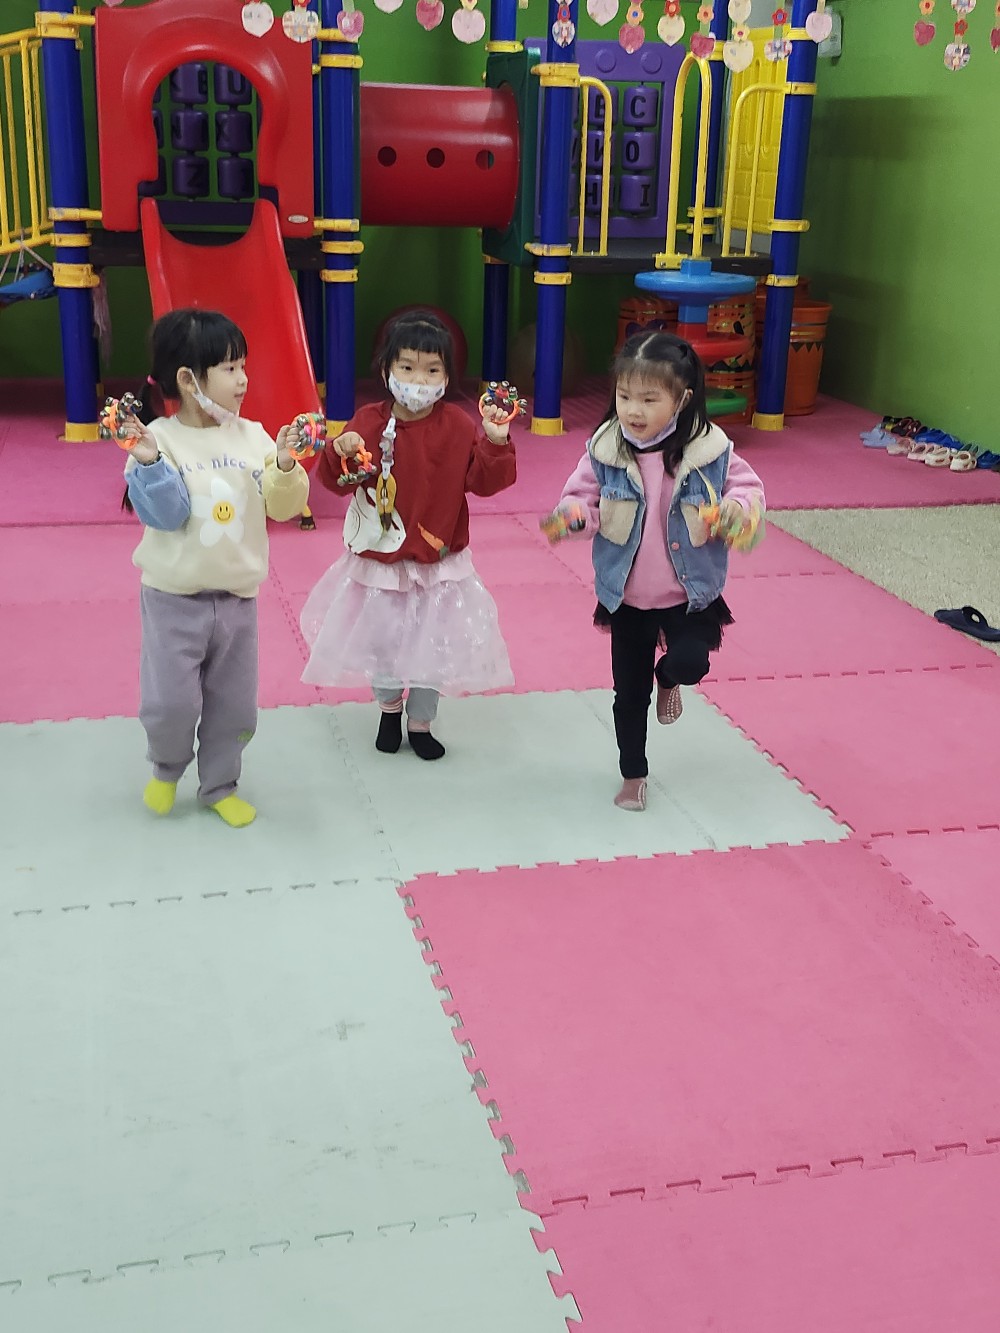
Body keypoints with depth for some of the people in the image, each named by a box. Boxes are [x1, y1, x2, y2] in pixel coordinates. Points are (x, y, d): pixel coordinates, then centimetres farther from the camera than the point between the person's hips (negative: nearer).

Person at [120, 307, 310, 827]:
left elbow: (282, 507, -4)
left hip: (236, 597, 4)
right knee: (171, 701, -2)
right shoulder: (158, 439, -11)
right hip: (174, 597, -3)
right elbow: (164, 514, -18)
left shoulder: (251, 436, 0)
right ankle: (166, 767, 30)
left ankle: (219, 785, 33)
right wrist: (148, 464, -32)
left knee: (233, 704, 12)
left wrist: (284, 467, -21)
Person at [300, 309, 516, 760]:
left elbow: (483, 481, -12)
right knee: (380, 640, 15)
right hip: (379, 558, 1)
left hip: (437, 562, 0)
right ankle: (389, 709, 41)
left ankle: (420, 723, 30)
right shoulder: (368, 422, -7)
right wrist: (341, 453, -24)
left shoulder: (458, 427, -9)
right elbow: (337, 481, -4)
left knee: (431, 647, 10)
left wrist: (495, 443, -27)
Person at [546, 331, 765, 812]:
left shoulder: (709, 450, -15)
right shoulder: (605, 451, -11)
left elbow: (748, 486, -3)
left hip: (689, 593, -1)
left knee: (690, 662, -21)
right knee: (629, 694, 11)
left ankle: (667, 677, 20)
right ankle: (633, 775, 34)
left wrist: (739, 506, -26)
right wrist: (571, 515, -25)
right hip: (626, 597, 1)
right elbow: (584, 498, -2)